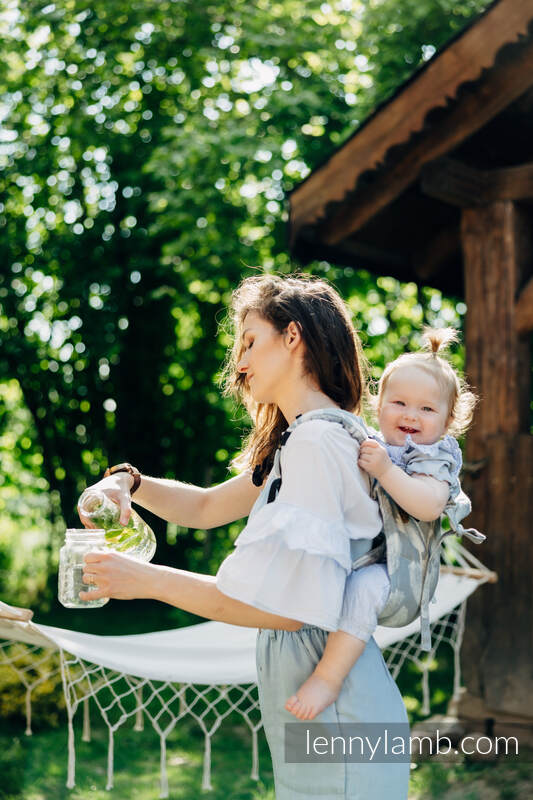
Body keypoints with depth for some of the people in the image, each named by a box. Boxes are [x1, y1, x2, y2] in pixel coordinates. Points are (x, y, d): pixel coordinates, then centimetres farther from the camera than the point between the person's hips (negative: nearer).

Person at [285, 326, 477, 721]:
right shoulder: (374, 445, 13)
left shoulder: (434, 456, -8)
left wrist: (385, 470, -34)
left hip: (396, 570, -9)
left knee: (363, 586, -37)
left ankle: (328, 678, -34)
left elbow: (429, 506, -30)